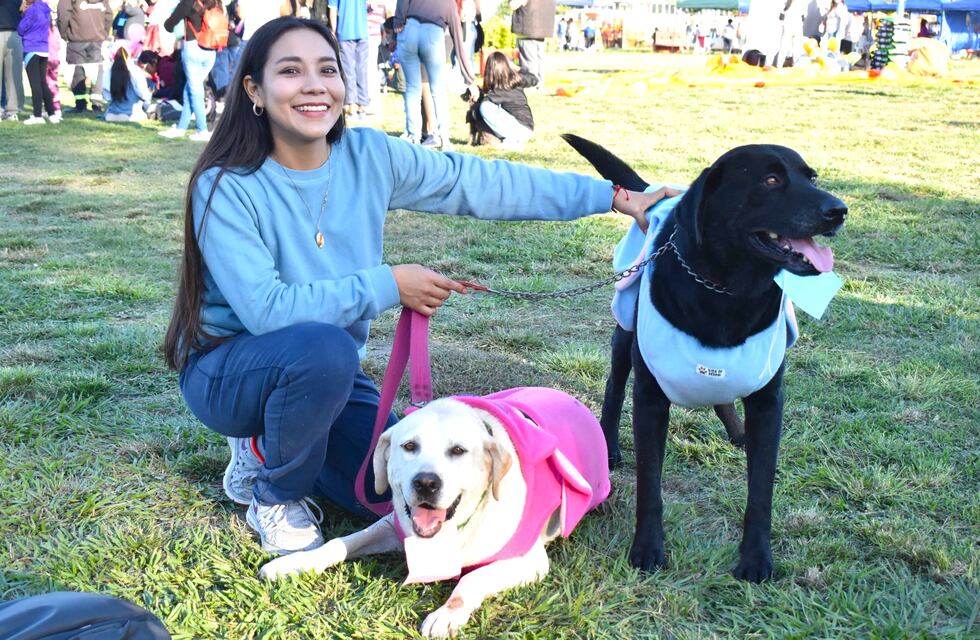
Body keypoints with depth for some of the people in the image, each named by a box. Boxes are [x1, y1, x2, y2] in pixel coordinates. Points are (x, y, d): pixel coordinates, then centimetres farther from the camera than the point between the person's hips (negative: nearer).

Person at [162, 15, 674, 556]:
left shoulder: (371, 156, -8)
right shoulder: (225, 186, -21)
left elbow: (480, 182, -4)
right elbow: (265, 309, -28)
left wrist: (612, 197, -4)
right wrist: (387, 285, -24)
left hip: (330, 372, 5)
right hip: (228, 370, -4)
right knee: (323, 346, -36)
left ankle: (276, 444, 16)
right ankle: (275, 498, -7)